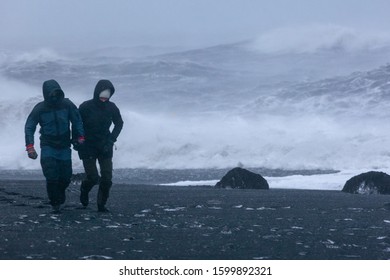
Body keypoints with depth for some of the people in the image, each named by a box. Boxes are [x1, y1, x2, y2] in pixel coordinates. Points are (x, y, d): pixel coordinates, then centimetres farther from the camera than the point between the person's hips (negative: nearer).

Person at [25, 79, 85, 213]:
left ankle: (60, 196, 33)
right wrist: (30, 147, -13)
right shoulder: (39, 109, -10)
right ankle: (55, 204, 1)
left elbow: (77, 120, 6)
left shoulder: (67, 105, -7)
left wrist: (79, 137, 1)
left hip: (64, 147, 2)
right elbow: (29, 127, -5)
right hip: (48, 146, -2)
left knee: (66, 177, 3)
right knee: (51, 177, -14)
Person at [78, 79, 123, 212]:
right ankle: (84, 189, 26)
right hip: (88, 147, -3)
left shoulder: (111, 107, -4)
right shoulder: (85, 107, -13)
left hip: (105, 147, 3)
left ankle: (101, 204, 10)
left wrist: (111, 140, 0)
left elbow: (119, 124, 11)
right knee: (93, 178, -8)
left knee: (107, 178, -5)